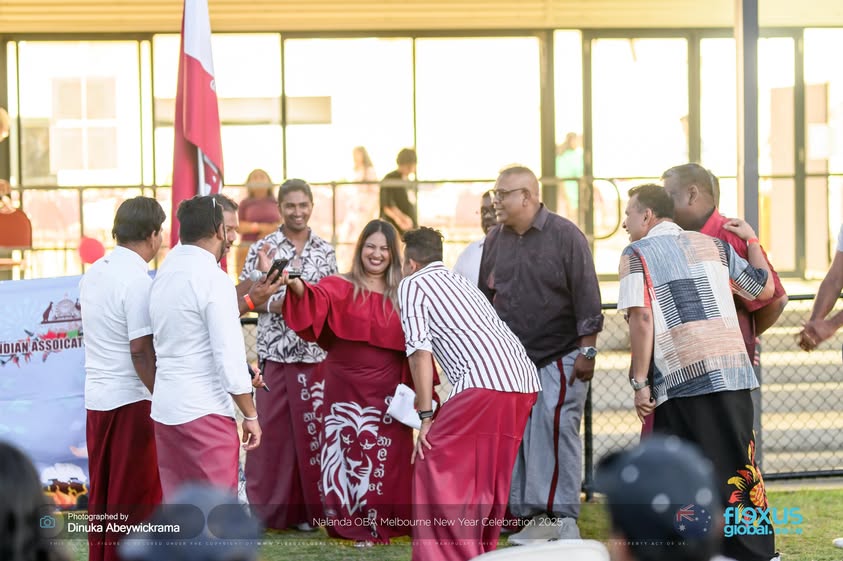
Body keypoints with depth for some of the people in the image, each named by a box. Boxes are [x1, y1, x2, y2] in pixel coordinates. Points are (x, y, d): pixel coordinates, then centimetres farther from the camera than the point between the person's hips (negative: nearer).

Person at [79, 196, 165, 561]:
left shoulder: (94, 272, 8)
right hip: (131, 398, -8)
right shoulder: (137, 280, -16)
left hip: (96, 396, 8)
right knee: (135, 499, 0)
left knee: (102, 494, 14)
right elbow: (141, 351, -19)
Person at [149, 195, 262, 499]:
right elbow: (229, 358, -16)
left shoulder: (165, 272, 11)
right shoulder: (214, 279, -14)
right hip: (204, 412, -8)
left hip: (165, 408, 8)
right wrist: (251, 416, -8)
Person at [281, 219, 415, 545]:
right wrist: (295, 285, -40)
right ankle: (350, 524, 11)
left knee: (383, 458, 3)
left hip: (387, 390, 2)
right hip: (346, 387, -1)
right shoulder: (341, 286, 1)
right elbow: (316, 299, -19)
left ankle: (379, 525, 14)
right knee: (347, 453, 1)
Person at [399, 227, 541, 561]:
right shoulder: (461, 282, 31)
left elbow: (420, 352, -2)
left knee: (436, 466, -1)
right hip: (524, 384, 8)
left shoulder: (412, 285, 9)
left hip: (485, 383, -8)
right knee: (488, 477, 18)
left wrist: (426, 418, -1)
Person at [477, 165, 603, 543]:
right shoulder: (495, 240, 8)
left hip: (559, 357, -5)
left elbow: (586, 295, -9)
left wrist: (587, 350, -12)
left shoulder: (564, 235, -8)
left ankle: (560, 518, -7)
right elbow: (485, 297, 16)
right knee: (517, 435, 1)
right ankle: (531, 514, 7)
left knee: (555, 429, -11)